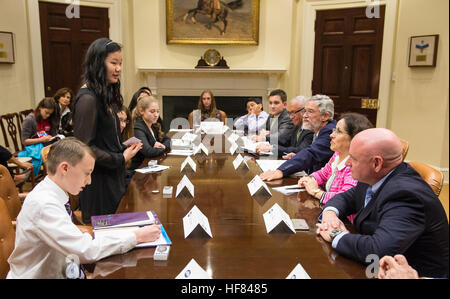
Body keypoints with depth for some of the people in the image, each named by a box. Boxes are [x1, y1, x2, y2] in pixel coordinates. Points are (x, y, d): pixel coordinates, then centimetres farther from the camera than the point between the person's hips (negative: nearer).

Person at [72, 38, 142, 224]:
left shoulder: (106, 95, 11)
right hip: (98, 180, -9)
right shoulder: (88, 99, -19)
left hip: (113, 176, 9)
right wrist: (121, 159, -15)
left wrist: (125, 149, 3)